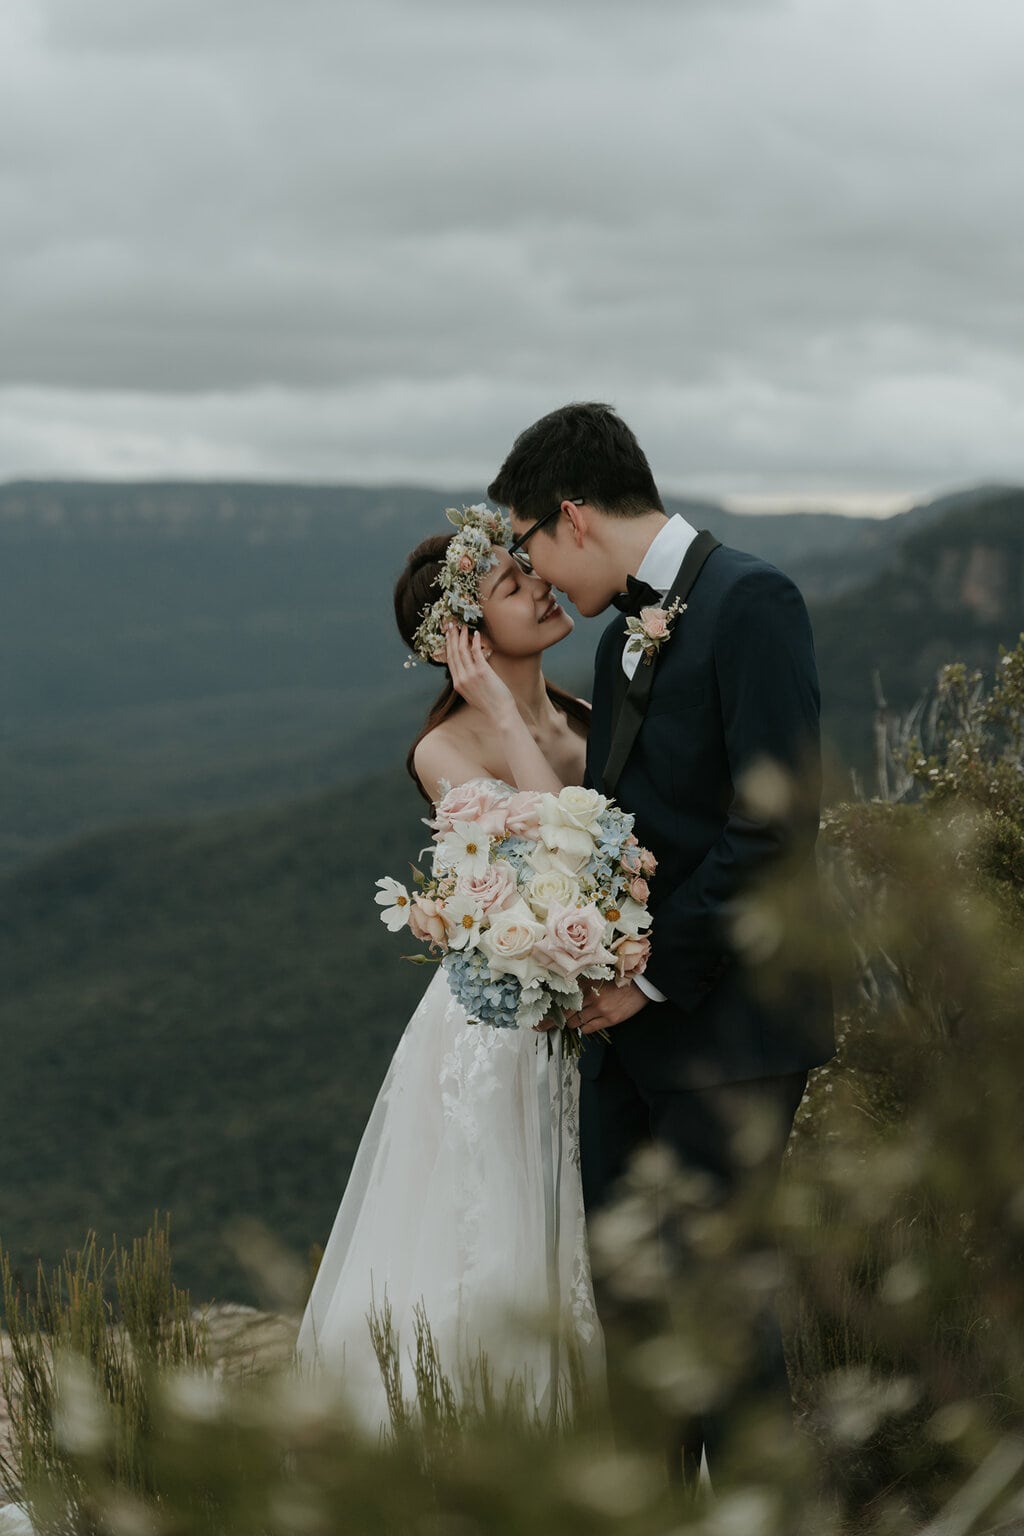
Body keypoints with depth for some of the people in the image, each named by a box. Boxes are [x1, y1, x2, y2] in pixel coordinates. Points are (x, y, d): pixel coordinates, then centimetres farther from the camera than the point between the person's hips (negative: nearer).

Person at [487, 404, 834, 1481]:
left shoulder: (749, 603, -11)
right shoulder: (623, 636, 17)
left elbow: (775, 823, -19)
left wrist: (653, 972, -14)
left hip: (725, 1023, -9)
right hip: (626, 1024, 9)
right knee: (629, 1309, 10)